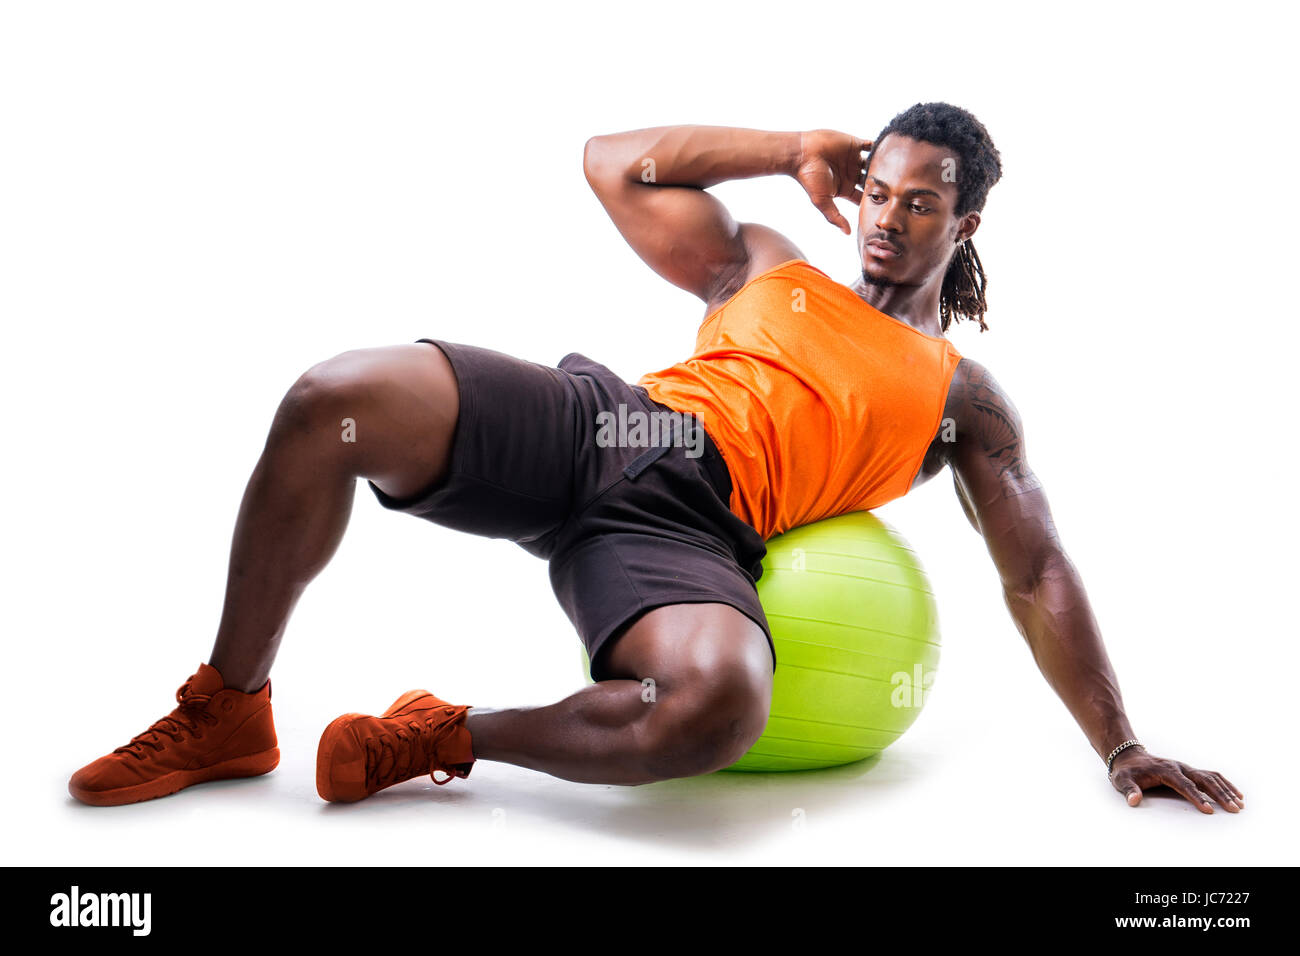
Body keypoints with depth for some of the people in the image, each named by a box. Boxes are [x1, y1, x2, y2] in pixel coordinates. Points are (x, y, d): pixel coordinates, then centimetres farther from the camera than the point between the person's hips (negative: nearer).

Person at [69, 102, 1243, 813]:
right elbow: (616, 164, 22)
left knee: (721, 702, -39)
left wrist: (1123, 747, 11)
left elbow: (1040, 576, 17)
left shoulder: (966, 399, 21)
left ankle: (449, 738, -11)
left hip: (687, 527, -2)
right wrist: (795, 151, 23)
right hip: (589, 421, 3)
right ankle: (229, 715, -3)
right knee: (335, 400, -22)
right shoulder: (767, 265, 26)